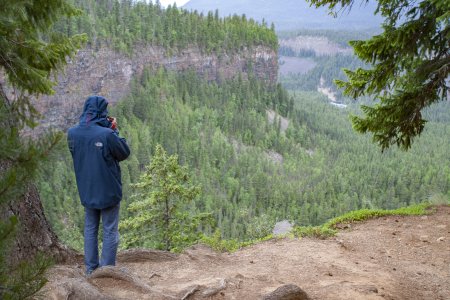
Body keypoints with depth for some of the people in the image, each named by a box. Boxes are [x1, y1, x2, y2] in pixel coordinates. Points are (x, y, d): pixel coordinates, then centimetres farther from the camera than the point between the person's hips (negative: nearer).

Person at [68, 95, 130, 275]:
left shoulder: (72, 133, -6)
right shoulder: (107, 134, -22)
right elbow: (125, 153, -9)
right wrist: (114, 131, -2)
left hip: (86, 191, 5)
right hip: (109, 190, -5)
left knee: (90, 228, 17)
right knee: (110, 231, 7)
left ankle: (91, 268, 22)